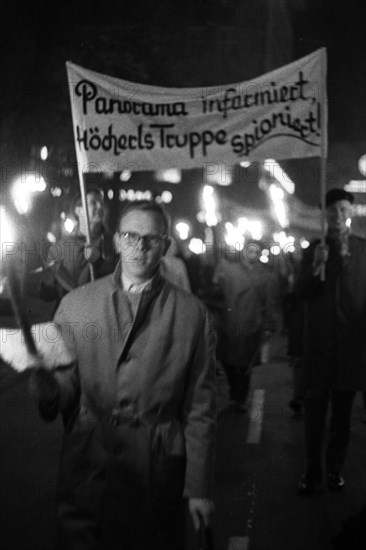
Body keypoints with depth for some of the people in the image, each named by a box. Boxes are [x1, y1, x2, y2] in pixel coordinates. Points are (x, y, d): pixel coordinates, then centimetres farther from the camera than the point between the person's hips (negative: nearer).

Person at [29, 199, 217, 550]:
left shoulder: (192, 314, 0)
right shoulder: (75, 305, 3)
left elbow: (200, 407, 0)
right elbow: (66, 384, 1)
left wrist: (199, 487, -2)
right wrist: (47, 387, -22)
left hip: (157, 473, -1)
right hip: (86, 466, 1)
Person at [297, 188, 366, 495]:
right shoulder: (314, 249, 8)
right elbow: (302, 292, -2)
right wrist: (316, 268, -16)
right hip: (319, 341, 1)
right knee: (315, 408, 1)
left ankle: (335, 469, 17)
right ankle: (313, 471, 9)